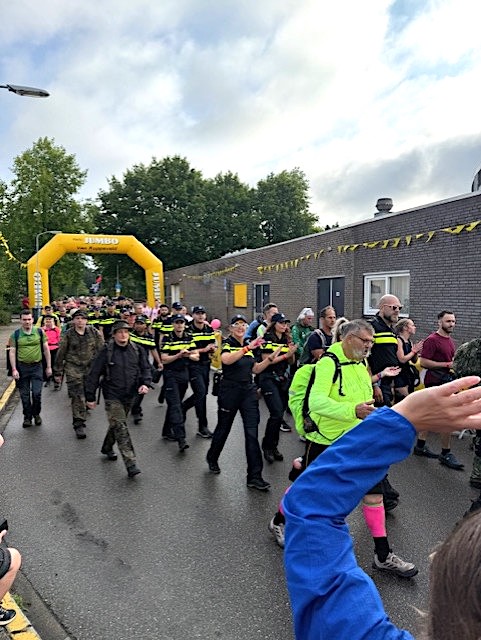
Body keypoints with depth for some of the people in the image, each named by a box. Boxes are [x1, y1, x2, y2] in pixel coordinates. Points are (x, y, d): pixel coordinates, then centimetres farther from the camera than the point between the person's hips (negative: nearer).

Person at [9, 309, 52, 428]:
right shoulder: (15, 334, 0)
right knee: (24, 395, 8)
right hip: (22, 367, 1)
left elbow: (46, 349, 5)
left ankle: (36, 414, 19)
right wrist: (14, 369, -7)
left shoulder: (39, 332, 1)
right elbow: (12, 352, 0)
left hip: (37, 366, 0)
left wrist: (48, 367, 4)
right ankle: (27, 417, 23)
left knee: (37, 393, -4)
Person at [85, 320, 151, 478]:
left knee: (117, 424, 20)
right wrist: (90, 397, -3)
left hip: (129, 395, 4)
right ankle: (130, 464, -13)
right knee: (120, 426, -12)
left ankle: (107, 448, 45)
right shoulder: (106, 352, -8)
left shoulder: (137, 351, 2)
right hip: (112, 395, -4)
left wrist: (145, 383, -13)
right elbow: (94, 374, -4)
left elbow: (145, 368, 7)